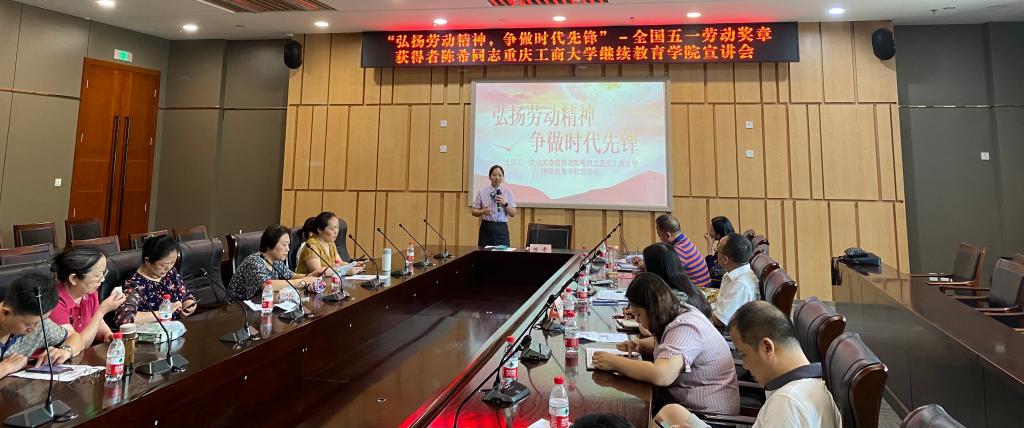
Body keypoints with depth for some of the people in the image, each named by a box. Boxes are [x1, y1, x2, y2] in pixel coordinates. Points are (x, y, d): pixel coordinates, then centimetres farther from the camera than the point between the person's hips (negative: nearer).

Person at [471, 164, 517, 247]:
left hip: (502, 228, 1)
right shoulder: (482, 191, 3)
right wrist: (483, 212, -15)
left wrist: (505, 203, -12)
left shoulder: (508, 191, 6)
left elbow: (513, 214, 4)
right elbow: (474, 212, 5)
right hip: (486, 227, 0)